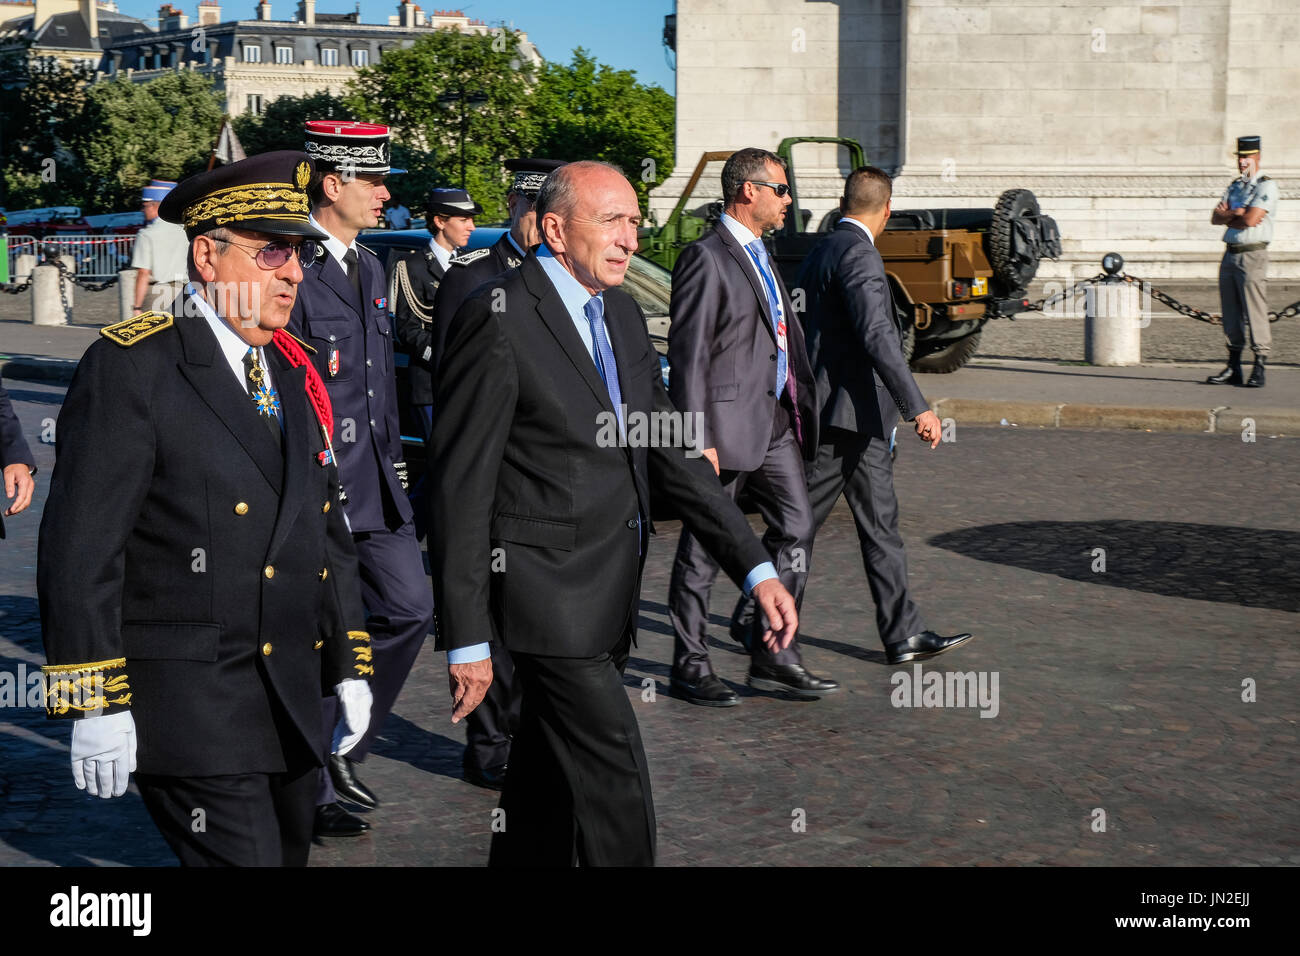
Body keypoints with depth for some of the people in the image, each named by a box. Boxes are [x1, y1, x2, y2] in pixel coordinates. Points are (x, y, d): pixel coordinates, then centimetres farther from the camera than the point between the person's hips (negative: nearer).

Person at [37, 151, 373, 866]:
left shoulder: (294, 374, 13)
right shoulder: (132, 366, -10)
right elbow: (80, 546, -14)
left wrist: (348, 666, 16)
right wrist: (94, 704, -16)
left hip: (290, 696, 8)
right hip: (187, 701, -7)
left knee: (290, 850, 16)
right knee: (244, 856, -12)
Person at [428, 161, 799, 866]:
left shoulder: (622, 313, 11)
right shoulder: (498, 318, -15)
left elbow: (666, 449, 12)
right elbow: (461, 483, -15)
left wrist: (756, 568, 4)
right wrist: (464, 633, -16)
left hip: (609, 588, 8)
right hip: (549, 589, -8)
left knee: (551, 769, 18)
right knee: (611, 766, -6)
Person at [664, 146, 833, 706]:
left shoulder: (758, 255, 18)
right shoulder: (706, 258, -12)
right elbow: (688, 355, -16)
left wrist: (798, 408, 18)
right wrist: (697, 440, -20)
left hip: (774, 422, 9)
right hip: (728, 421, -9)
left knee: (794, 530, 8)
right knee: (703, 550, 2)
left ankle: (773, 656, 16)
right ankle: (690, 667, 13)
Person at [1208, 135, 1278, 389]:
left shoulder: (1266, 186, -5)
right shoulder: (1234, 186, 18)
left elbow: (1251, 219, -17)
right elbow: (1216, 218, 8)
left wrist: (1227, 215, -1)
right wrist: (1237, 213, -10)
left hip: (1253, 255, -7)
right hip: (1230, 254, 7)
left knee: (1255, 313, -8)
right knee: (1231, 313, 9)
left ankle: (1259, 370, -5)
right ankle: (1233, 368, 15)